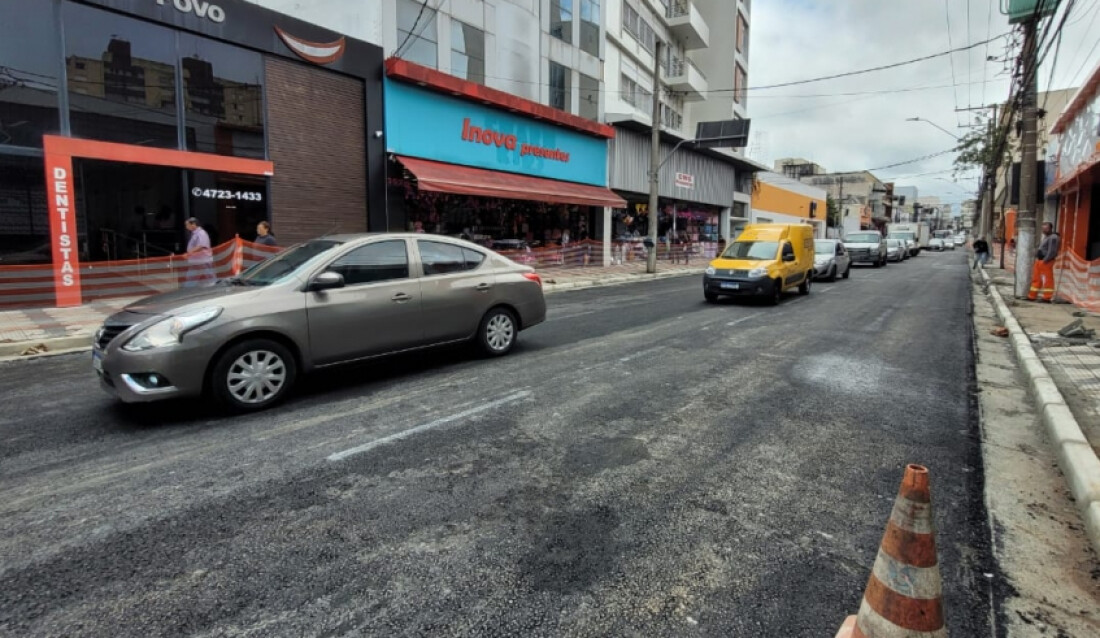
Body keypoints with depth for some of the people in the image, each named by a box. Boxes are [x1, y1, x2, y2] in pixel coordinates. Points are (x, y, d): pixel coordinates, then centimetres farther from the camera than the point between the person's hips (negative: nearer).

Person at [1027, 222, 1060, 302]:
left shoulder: (1053, 238, -11)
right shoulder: (1045, 237, 19)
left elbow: (1052, 251, -19)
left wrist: (1045, 260, -19)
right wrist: (1037, 258, 14)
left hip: (1046, 261, -10)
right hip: (1039, 260, 10)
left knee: (1047, 279, -4)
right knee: (1036, 278, 11)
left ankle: (1047, 297, 0)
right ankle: (1032, 296, 16)